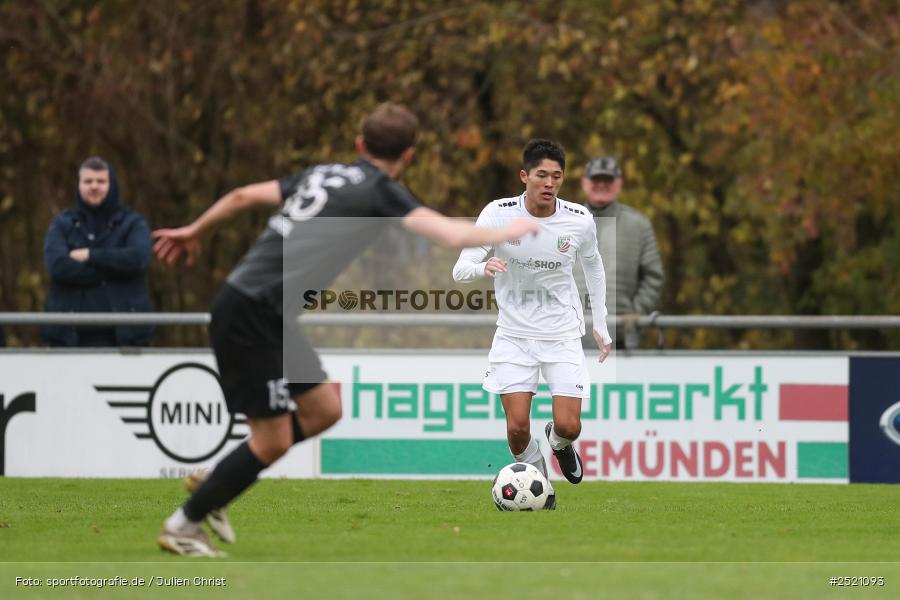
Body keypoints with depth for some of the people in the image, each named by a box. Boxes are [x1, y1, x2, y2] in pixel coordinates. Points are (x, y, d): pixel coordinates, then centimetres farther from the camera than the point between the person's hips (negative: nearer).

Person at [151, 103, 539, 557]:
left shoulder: (323, 175, 13)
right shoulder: (382, 193, -10)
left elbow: (244, 196, 19)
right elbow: (453, 235, -20)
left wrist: (194, 232, 34)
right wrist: (512, 231, -3)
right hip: (252, 318, -9)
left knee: (323, 410, 15)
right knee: (272, 442, -3)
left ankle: (213, 485, 22)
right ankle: (182, 526, 9)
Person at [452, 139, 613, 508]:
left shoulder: (579, 221, -10)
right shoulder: (498, 214, -15)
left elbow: (593, 266, 11)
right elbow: (460, 270, -16)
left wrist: (601, 325, 14)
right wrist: (484, 267, -39)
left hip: (563, 335, 1)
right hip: (514, 335, -1)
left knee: (568, 426, -9)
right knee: (517, 428, -12)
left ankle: (558, 443, 30)